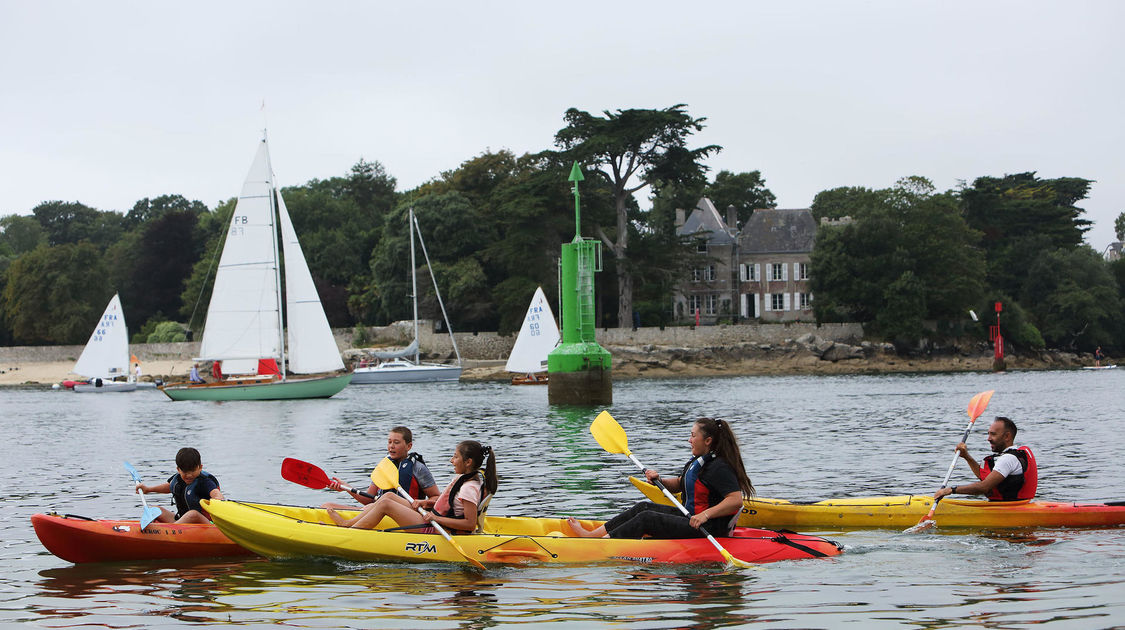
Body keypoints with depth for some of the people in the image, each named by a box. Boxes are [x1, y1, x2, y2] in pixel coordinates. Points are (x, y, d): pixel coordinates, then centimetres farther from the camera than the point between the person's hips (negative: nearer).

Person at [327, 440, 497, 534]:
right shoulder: (462, 478, 9)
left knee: (385, 504, -11)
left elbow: (470, 524, -26)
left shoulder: (470, 488, -21)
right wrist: (426, 502, 8)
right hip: (434, 519, 10)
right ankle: (348, 523, 12)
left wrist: (436, 518, -25)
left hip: (435, 530, -10)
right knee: (389, 496, 9)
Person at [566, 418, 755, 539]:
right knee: (644, 507, 3)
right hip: (691, 516, 10)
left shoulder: (720, 467, -18)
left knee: (646, 519, -15)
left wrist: (706, 514, -35)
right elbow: (678, 484, 26)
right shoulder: (696, 462, 13)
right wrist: (659, 479, 5)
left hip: (708, 529, -10)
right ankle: (592, 534, -1)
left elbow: (736, 500, -28)